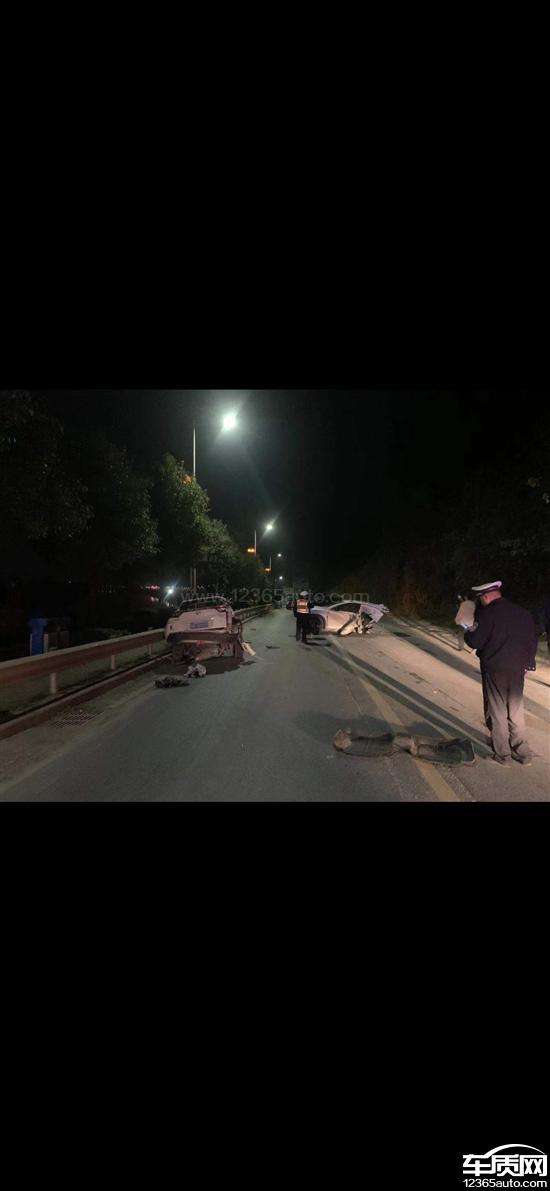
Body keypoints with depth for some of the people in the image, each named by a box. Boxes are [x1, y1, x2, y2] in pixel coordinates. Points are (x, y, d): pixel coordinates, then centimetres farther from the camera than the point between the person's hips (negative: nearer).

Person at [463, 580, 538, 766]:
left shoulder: (489, 613, -12)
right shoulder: (523, 613, 7)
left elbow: (475, 642, -14)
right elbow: (533, 642, 12)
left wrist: (468, 633, 6)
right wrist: (526, 663, 19)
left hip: (494, 669, -5)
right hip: (517, 670, 5)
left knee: (497, 712, 6)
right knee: (516, 711, 17)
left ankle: (502, 754, 12)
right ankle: (522, 753, 23)